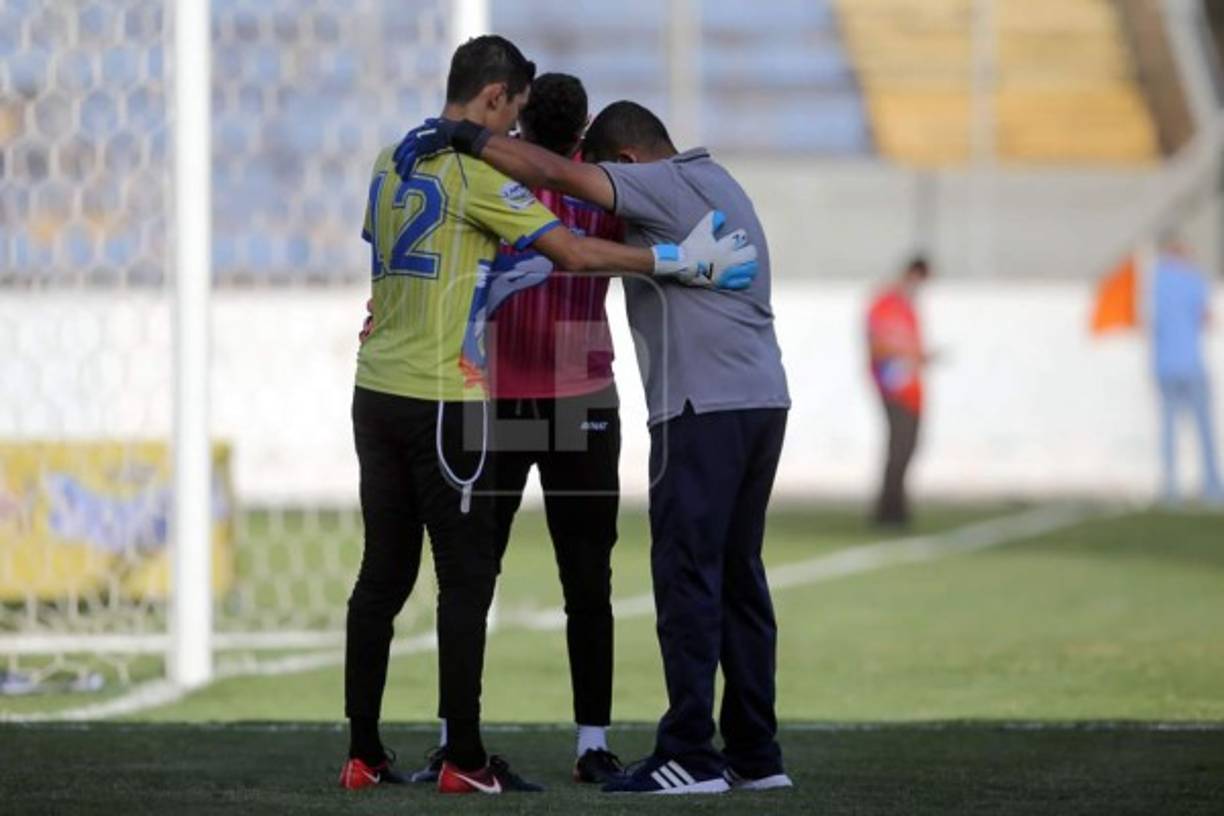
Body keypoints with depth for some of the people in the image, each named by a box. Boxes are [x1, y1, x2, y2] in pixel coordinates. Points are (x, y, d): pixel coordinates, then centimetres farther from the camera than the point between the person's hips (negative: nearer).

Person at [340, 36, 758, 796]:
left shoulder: (392, 162, 11)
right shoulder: (476, 172, -13)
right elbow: (576, 251, -17)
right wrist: (682, 261, -12)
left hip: (377, 391, 8)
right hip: (442, 401, -8)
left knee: (383, 574, 9)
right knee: (466, 577, -2)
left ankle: (364, 753, 9)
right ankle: (465, 760, -2)